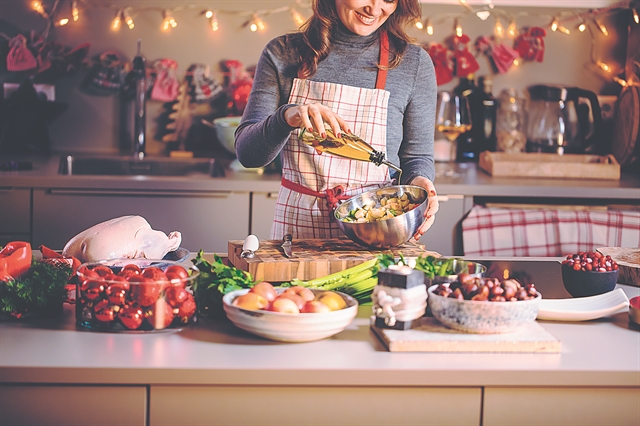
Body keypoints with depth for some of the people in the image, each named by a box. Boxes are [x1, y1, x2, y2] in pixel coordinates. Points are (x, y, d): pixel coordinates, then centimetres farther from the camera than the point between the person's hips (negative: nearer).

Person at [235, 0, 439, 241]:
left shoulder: (414, 62, 4)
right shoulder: (283, 53, 4)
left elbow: (417, 157, 10)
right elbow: (246, 152, -2)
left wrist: (417, 180, -14)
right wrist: (286, 117, -22)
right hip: (298, 223, 1)